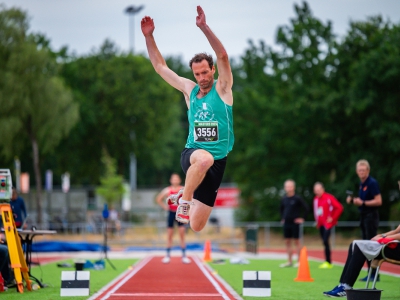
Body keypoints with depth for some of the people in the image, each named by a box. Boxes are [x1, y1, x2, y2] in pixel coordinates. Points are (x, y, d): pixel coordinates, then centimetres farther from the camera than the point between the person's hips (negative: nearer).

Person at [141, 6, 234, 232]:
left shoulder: (222, 88, 0)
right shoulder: (189, 90, 8)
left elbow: (223, 56, -16)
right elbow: (160, 66, 13)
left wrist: (204, 27, -27)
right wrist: (149, 37, 3)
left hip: (218, 162, -1)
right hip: (192, 153, 1)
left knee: (196, 226, -1)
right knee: (204, 158, -41)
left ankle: (184, 197, 33)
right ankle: (185, 199, -16)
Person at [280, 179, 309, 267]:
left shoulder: (297, 198, -9)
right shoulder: (284, 199, 8)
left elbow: (306, 208, -8)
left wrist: (302, 218, -8)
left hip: (295, 223, -6)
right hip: (286, 223, 6)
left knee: (296, 241, -2)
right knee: (287, 242, 7)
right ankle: (289, 261, 13)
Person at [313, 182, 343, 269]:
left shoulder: (329, 198, -12)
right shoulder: (316, 199, 9)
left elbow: (339, 208, -13)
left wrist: (333, 218, -12)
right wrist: (317, 220, 13)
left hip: (328, 223, -7)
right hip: (320, 224, 7)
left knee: (325, 241, -16)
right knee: (324, 242, 7)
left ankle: (328, 262, -10)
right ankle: (328, 262, 13)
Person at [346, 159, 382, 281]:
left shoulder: (372, 183, -13)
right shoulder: (361, 184, 13)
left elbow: (378, 201, -17)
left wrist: (363, 202, -21)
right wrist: (353, 200, 5)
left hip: (371, 216, -9)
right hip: (364, 216, 9)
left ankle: (374, 274, -7)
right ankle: (371, 273, 15)